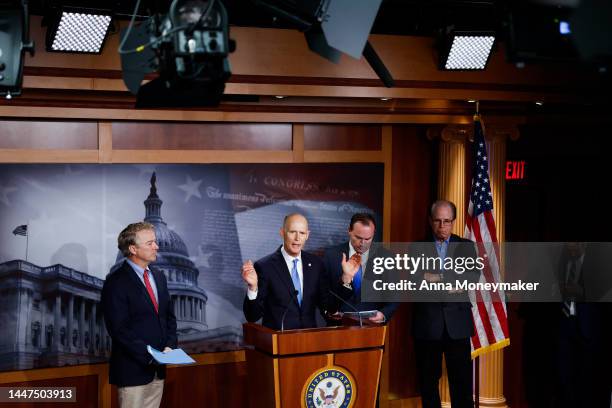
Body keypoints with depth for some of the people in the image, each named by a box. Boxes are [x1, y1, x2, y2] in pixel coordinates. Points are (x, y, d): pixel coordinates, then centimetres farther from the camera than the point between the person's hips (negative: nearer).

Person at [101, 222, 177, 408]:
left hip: (158, 368, 6)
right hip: (133, 368, -6)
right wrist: (148, 356, -18)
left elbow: (169, 315, 18)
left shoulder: (159, 277, 13)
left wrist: (170, 346, 1)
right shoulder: (116, 282, -10)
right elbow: (118, 328, -15)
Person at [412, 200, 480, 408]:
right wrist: (449, 285, -15)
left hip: (457, 322, 0)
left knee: (462, 379, -1)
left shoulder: (466, 246, 9)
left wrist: (438, 278, -17)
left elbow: (474, 275, -7)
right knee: (428, 379, 6)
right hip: (427, 322, 0)